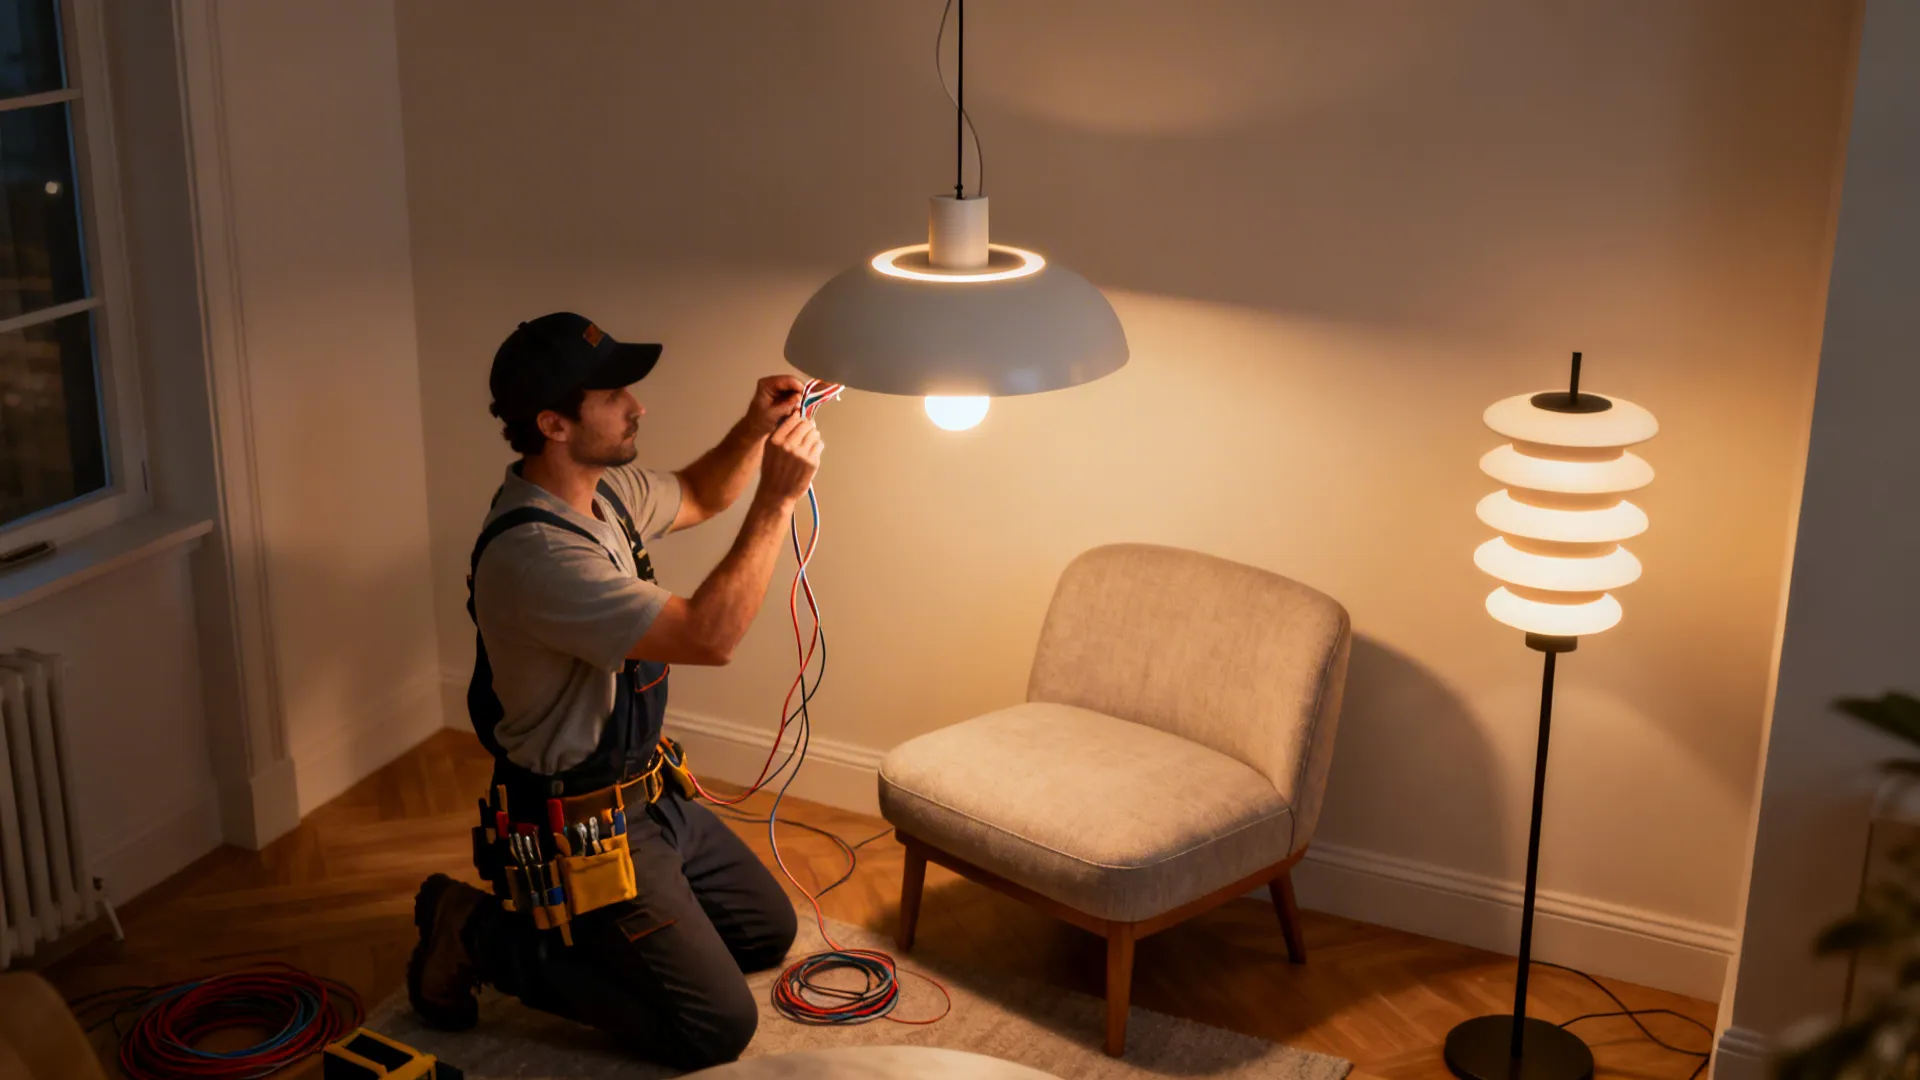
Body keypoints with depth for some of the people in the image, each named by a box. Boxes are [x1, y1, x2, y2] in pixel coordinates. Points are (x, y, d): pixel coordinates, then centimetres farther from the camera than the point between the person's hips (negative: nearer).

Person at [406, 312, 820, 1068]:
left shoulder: (604, 489, -2)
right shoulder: (533, 552, -32)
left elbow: (695, 498, 18)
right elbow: (709, 636, -34)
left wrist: (754, 429, -2)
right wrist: (777, 500, -29)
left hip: (651, 793, 10)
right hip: (585, 829, -10)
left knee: (768, 932, 21)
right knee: (719, 1028, -6)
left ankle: (580, 928, 22)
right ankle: (486, 937, 2)